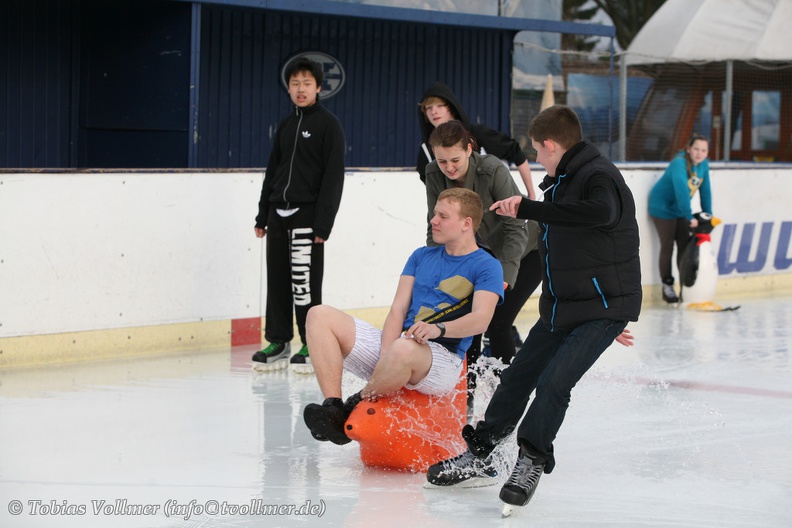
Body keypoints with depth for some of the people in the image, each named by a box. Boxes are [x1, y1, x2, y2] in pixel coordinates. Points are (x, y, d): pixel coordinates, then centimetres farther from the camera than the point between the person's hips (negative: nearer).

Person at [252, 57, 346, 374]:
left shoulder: (328, 124, -5)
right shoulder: (285, 126, 15)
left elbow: (333, 176, -10)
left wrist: (323, 223, -16)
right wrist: (262, 216, 15)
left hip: (307, 213, -6)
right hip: (279, 213, 6)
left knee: (305, 282, -5)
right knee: (277, 279, 6)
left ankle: (311, 345, 2)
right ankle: (278, 342, 13)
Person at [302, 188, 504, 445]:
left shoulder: (486, 266, 2)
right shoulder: (422, 256, 20)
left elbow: (481, 319, -15)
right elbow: (398, 309, 8)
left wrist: (439, 329, -35)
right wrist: (385, 358, -11)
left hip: (442, 359, -7)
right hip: (393, 347, 7)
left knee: (404, 349, -43)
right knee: (320, 316, -8)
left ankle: (354, 409, -17)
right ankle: (332, 408, -24)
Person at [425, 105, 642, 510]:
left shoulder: (599, 177, -17)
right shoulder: (562, 183, 13)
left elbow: (600, 212, -41)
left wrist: (527, 209, -39)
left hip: (604, 307, -9)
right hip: (562, 306, 9)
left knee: (554, 382, -17)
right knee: (517, 375, 10)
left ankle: (531, 462, -3)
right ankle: (478, 457, 19)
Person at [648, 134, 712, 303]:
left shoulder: (703, 165, -6)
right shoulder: (679, 164, -30)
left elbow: (705, 191, -1)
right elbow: (682, 191, -38)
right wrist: (690, 217, -40)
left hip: (680, 210, 7)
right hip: (663, 208, -7)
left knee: (685, 245, 6)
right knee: (667, 246, -2)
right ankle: (667, 286, 8)